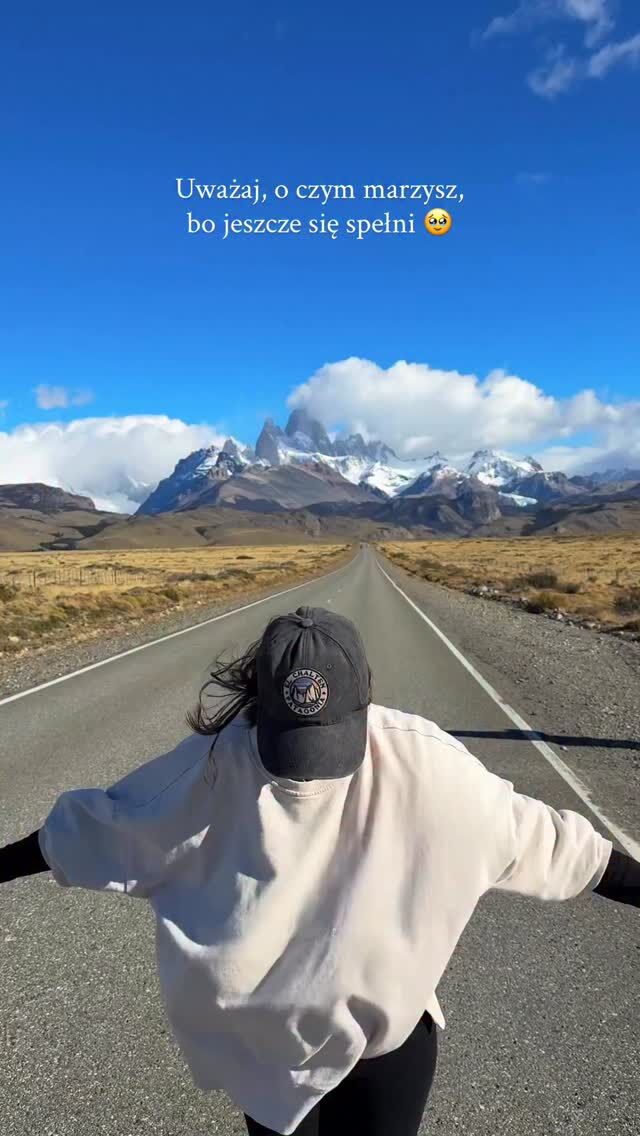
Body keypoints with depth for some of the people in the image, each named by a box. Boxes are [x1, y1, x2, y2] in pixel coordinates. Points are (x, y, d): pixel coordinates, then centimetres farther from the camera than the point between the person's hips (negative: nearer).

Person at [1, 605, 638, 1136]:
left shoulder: (424, 763, -25)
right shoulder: (212, 765, -23)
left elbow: (536, 837, -12)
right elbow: (100, 825, -7)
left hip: (390, 1039, 0)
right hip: (265, 1046, 1)